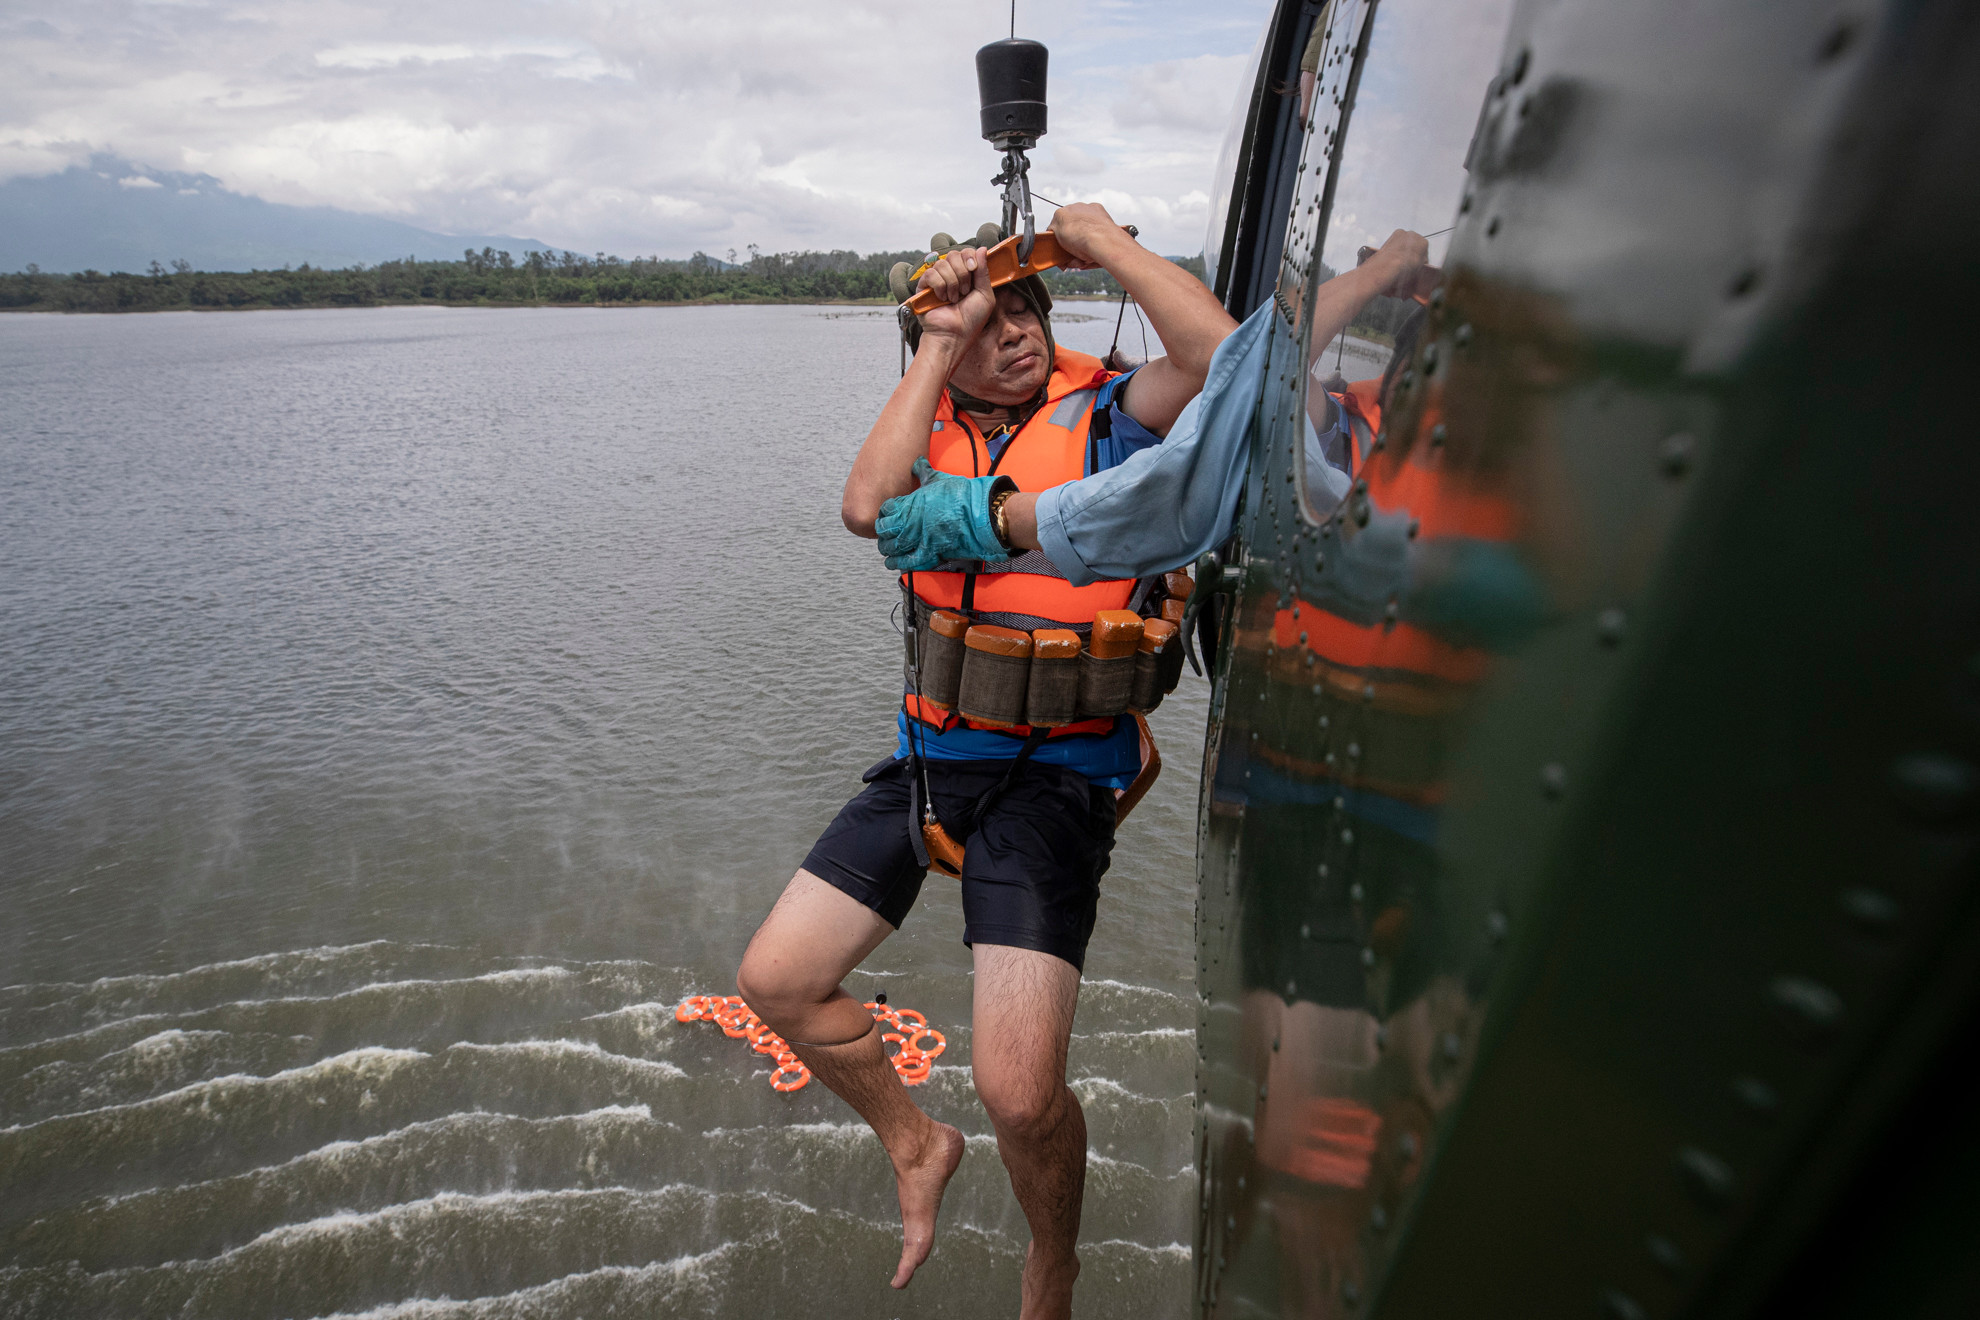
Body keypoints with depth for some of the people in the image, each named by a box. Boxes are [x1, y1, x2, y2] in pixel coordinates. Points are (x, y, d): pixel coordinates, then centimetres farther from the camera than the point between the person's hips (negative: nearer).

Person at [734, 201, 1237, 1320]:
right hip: (929, 757, 5)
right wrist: (942, 338, -7)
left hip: (1055, 774, -5)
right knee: (776, 981, 9)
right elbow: (867, 507, -11)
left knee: (1019, 1091, -11)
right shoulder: (938, 427, 10)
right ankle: (918, 1146, 35)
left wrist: (1104, 240, -6)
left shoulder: (1103, 412, -1)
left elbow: (1221, 353, -20)